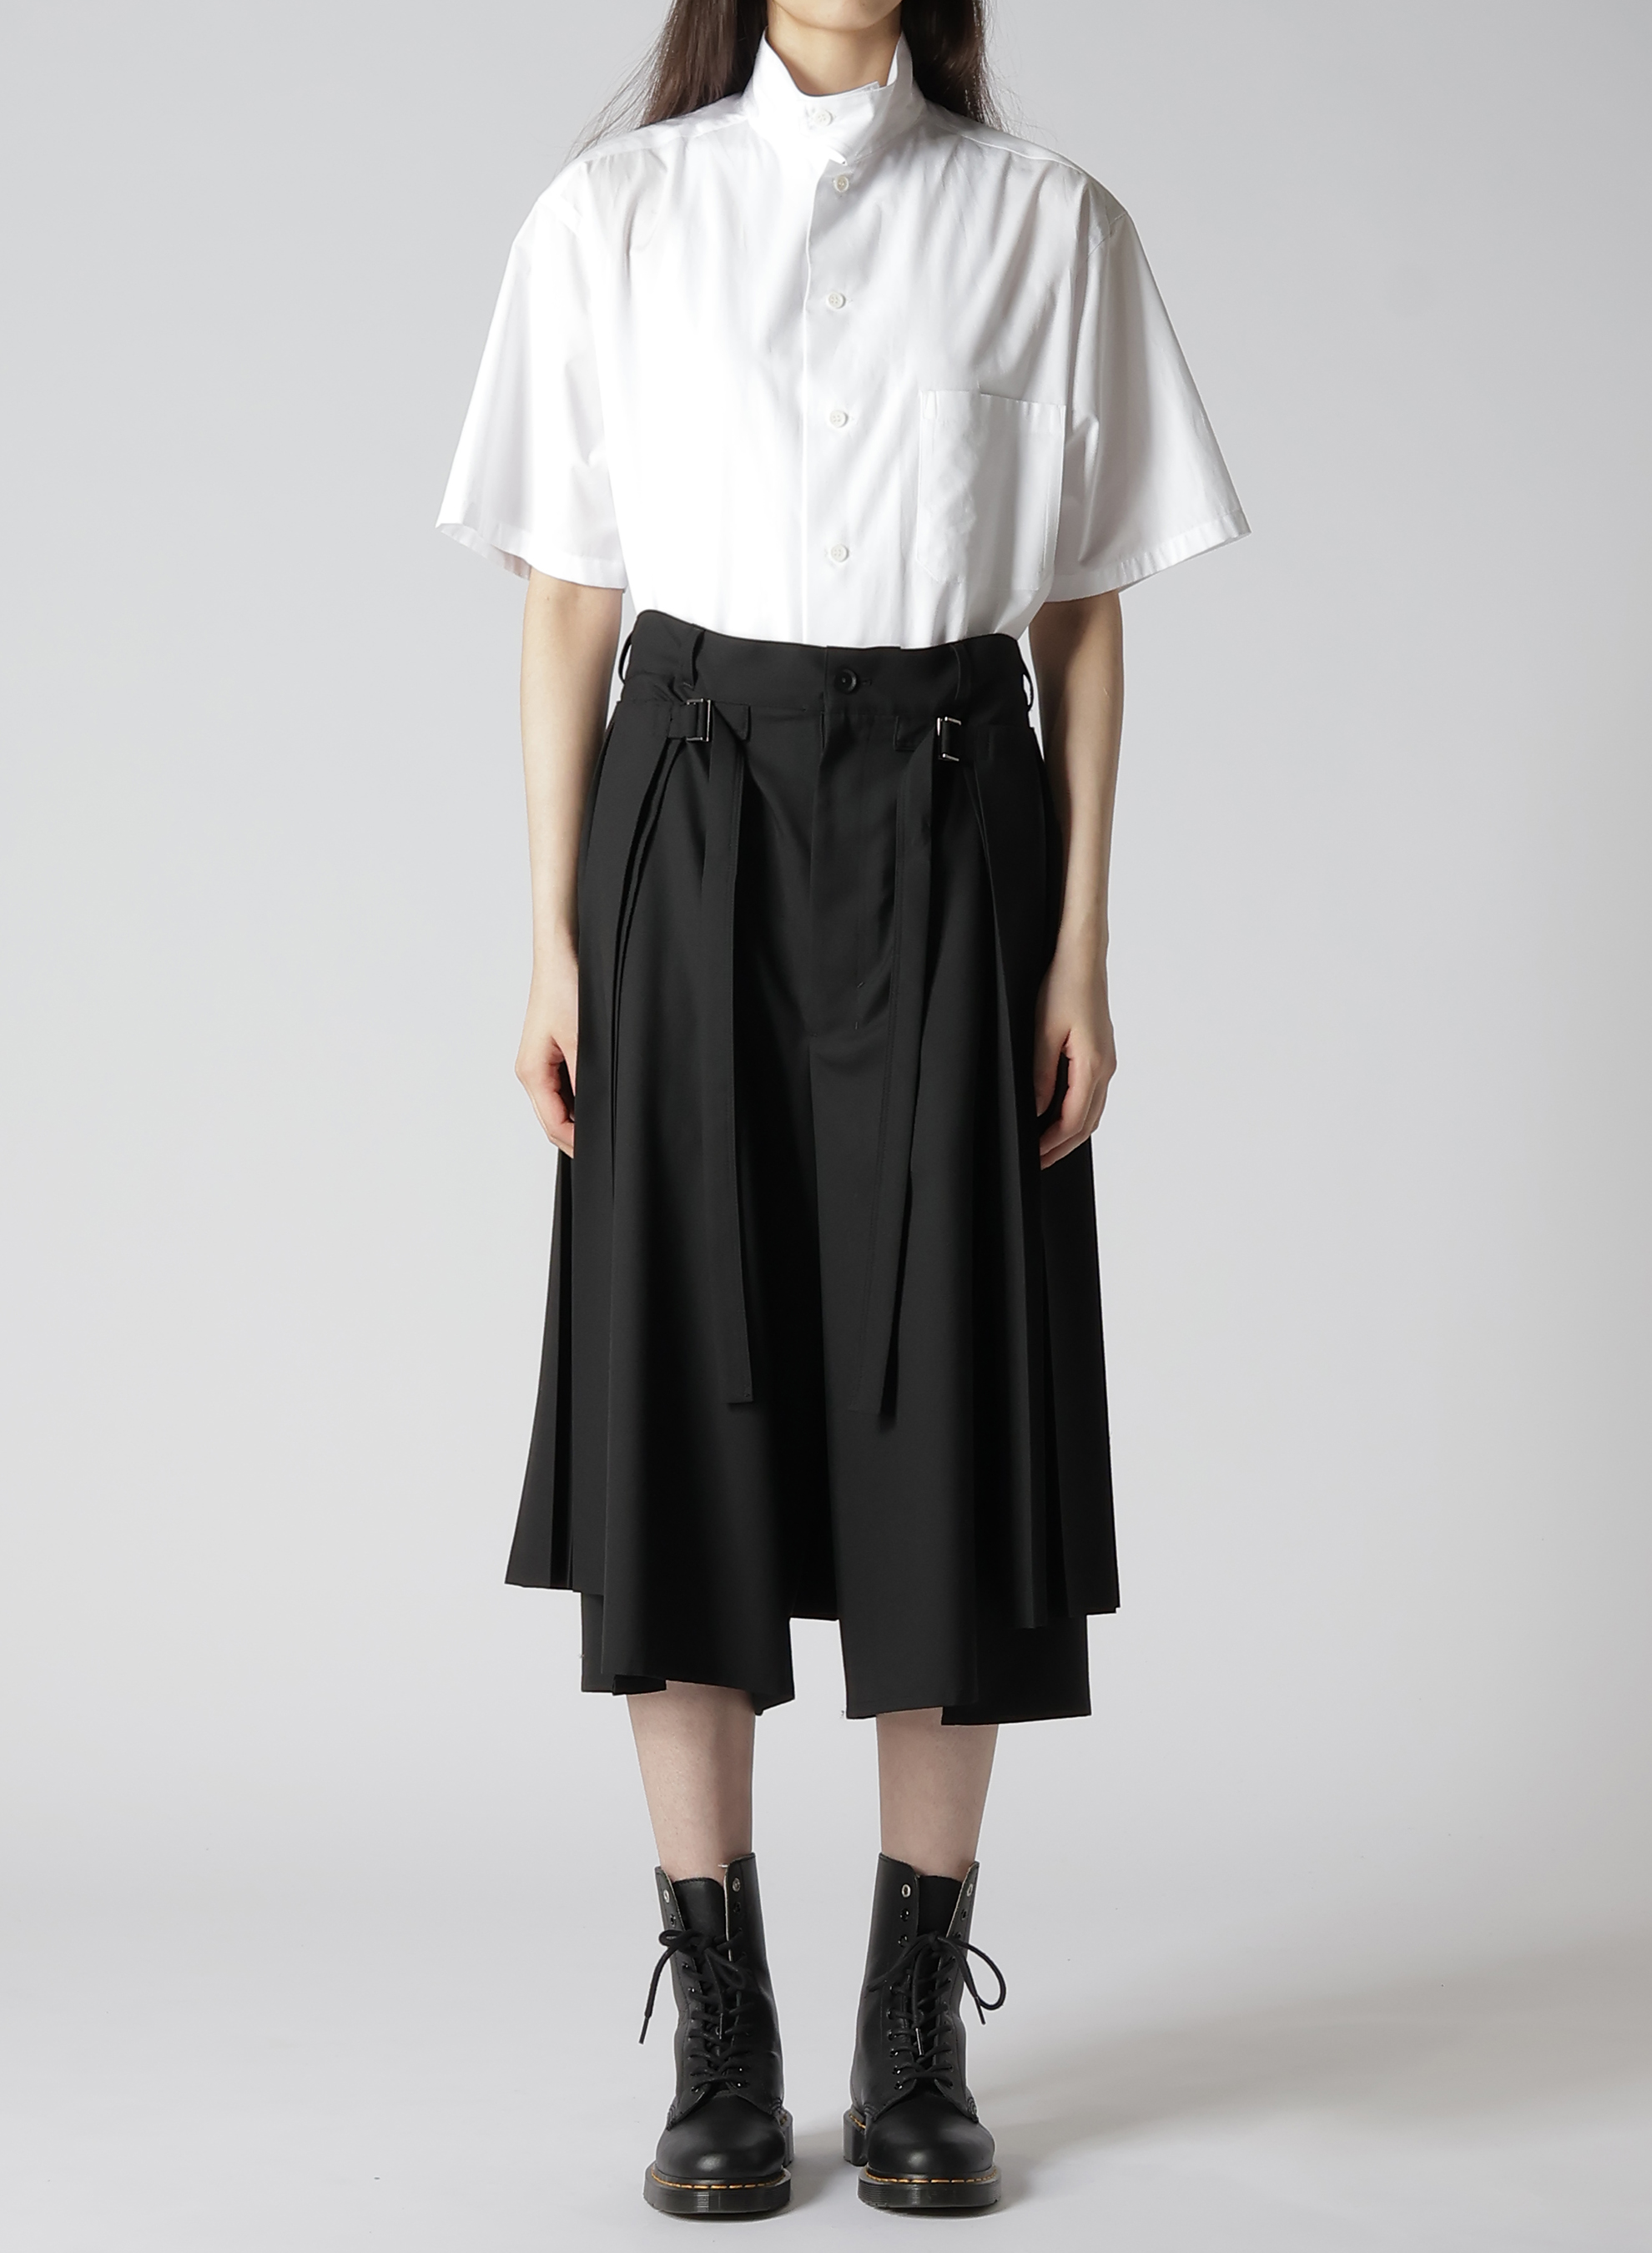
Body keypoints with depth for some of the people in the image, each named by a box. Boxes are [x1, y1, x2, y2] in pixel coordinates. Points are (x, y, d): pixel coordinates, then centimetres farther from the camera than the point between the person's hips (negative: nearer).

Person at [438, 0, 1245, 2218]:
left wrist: (1081, 952, -1)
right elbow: (569, 596, 5)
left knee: (947, 1411, 1)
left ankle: (918, 2033, 15)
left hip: (946, 823, 0)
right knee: (686, 1398, 0)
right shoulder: (612, 218, 6)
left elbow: (1082, 615, 5)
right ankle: (720, 2038, 12)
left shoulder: (1048, 225, 5)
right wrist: (553, 936, 0)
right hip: (691, 814, 0)